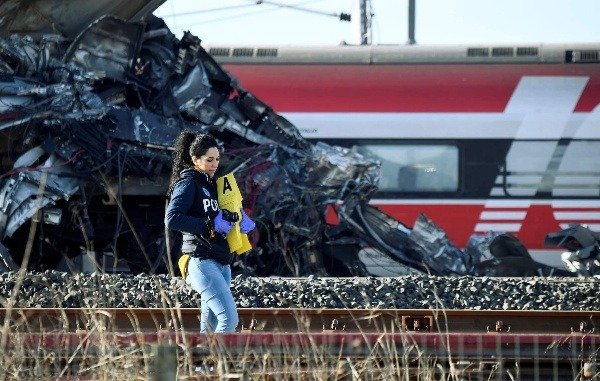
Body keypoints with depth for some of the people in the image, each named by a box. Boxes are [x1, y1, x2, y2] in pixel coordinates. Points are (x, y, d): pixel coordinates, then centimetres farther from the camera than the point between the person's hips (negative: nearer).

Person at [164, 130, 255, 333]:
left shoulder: (211, 183, 19)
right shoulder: (188, 183, -5)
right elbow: (172, 219, -19)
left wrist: (240, 218, 9)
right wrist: (210, 225, -19)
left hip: (221, 263, 9)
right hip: (202, 261, -9)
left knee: (211, 327, 8)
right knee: (229, 319, -19)